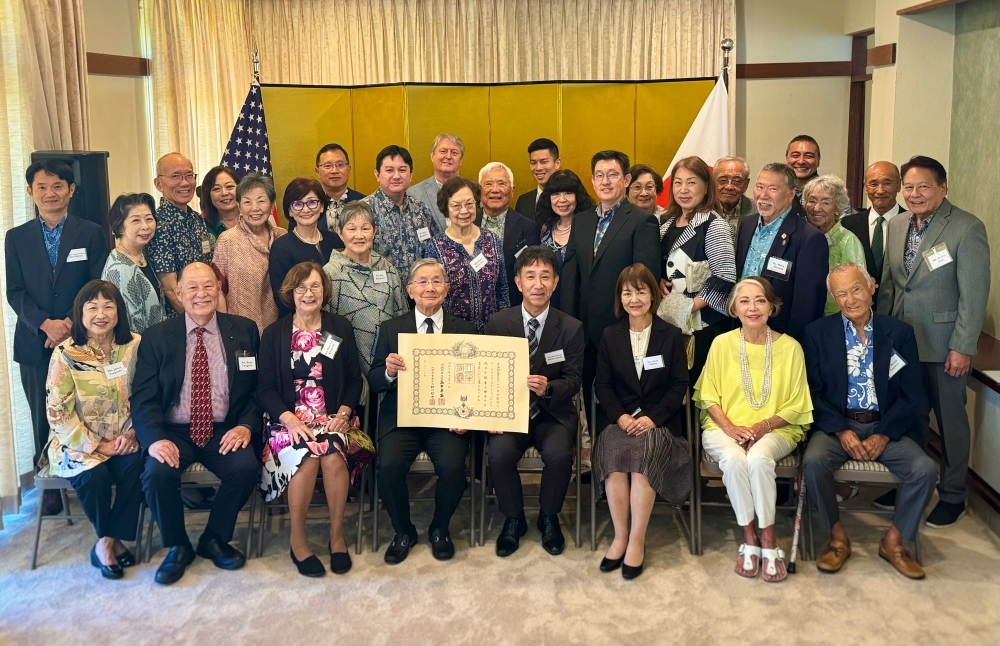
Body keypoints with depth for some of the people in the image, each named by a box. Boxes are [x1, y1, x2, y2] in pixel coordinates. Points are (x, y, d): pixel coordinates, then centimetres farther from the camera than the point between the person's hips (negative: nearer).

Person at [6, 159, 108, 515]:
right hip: (35, 342, 2)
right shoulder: (16, 237, 9)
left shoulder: (91, 234, 3)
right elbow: (15, 292, 3)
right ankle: (49, 487, 17)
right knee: (43, 418, 6)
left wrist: (71, 323, -13)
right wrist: (45, 324, -13)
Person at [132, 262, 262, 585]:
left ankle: (214, 539, 2)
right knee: (157, 473, -29)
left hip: (224, 432, 1)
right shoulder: (156, 337, 4)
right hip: (173, 431, 0)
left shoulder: (244, 330, 6)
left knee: (247, 466, -28)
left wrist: (246, 425, -13)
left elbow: (258, 387, 6)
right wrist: (155, 438, -22)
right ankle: (177, 547, 1)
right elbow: (143, 398, -3)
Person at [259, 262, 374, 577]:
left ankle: (337, 536, -13)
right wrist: (289, 419, -16)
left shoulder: (341, 328, 9)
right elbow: (265, 388, 1)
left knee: (333, 456, -31)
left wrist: (344, 412, -10)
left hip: (333, 418, 1)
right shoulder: (274, 333, 6)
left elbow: (354, 380, 8)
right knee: (307, 456, -32)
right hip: (289, 418, -1)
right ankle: (297, 540, -15)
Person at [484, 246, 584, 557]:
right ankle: (513, 519, 0)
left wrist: (548, 388, -26)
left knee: (559, 454, -30)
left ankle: (549, 517, 1)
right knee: (499, 453, -28)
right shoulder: (498, 323, 0)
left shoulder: (571, 328, -1)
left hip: (553, 413, 0)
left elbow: (573, 380, -3)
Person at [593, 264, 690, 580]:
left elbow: (679, 385, 1)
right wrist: (620, 416, -10)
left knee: (643, 452, -33)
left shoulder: (671, 335, 5)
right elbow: (602, 384, 8)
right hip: (621, 420, 2)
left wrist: (652, 418, -13)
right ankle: (620, 536, -19)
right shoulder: (610, 336, 11)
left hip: (659, 422, -2)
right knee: (614, 452, -31)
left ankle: (637, 541, -23)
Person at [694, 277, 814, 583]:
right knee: (734, 459, -33)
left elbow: (795, 406, 2)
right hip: (725, 428, 1)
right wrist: (730, 428, -13)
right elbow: (709, 396, 5)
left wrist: (763, 426, -15)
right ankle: (749, 538, -16)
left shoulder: (790, 347, -2)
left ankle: (768, 539, -18)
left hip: (775, 430, 0)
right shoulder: (722, 344, 0)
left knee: (758, 458, -34)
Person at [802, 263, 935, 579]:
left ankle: (893, 541, 0)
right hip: (836, 425, -1)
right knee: (813, 461, -30)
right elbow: (814, 391, -1)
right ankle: (837, 537, -7)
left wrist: (883, 436, -13)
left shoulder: (899, 333, 2)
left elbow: (913, 396, 0)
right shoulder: (817, 332, 1)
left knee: (925, 469, -23)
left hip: (887, 427, 1)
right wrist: (842, 431, -15)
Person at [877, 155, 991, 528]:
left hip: (943, 345, -5)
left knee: (950, 421, 8)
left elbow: (974, 294, -13)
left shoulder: (967, 228, -12)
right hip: (901, 341, 5)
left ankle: (952, 496, 22)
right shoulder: (897, 226, 6)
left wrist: (962, 348, -15)